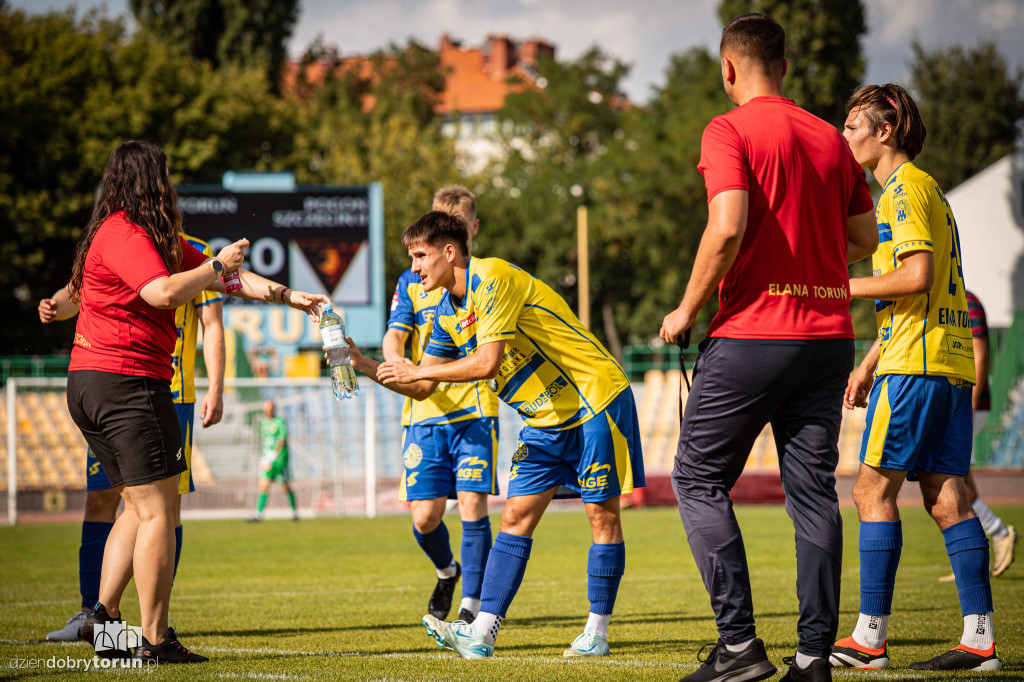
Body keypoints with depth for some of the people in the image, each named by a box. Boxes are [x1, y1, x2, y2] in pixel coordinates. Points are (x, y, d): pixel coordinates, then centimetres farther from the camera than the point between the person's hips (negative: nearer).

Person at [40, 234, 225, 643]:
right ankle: (91, 613, 5)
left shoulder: (194, 252, 3)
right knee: (100, 500, -2)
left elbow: (212, 326, 3)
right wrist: (56, 306, -25)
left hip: (171, 397, -2)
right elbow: (76, 294, 0)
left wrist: (215, 391, -5)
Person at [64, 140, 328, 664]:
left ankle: (104, 615, 11)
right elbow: (164, 292, -26)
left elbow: (220, 274, 21)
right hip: (126, 382, -10)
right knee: (158, 511, -7)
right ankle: (154, 639, -6)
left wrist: (287, 295, 17)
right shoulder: (124, 234, -13)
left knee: (139, 506, 17)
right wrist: (217, 267, -11)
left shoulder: (154, 238, 18)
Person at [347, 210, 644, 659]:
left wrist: (418, 370, -19)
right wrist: (364, 366, 1)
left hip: (594, 401, -9)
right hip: (546, 419, 9)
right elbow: (422, 388, 13)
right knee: (516, 517, 0)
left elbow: (487, 362, -29)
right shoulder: (448, 311, 7)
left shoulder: (493, 278, -20)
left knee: (602, 512, -3)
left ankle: (597, 634, 2)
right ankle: (481, 634, -7)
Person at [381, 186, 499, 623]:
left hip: (475, 410, -1)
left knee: (473, 505, -11)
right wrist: (398, 364, -21)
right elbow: (394, 338, 2)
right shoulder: (412, 282, 13)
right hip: (425, 411, 1)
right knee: (425, 515, -3)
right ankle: (446, 571, 28)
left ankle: (471, 605, -4)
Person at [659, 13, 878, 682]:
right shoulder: (831, 138, 12)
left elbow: (728, 227, -18)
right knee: (814, 490, 6)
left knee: (698, 477, 5)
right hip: (830, 332, 6)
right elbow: (865, 239, 15)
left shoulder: (730, 130, -6)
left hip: (752, 332, -5)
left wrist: (687, 309, -7)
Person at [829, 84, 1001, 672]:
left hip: (915, 364, -10)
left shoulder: (907, 187, -7)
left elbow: (916, 275, -19)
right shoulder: (923, 189, 24)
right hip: (951, 360, 10)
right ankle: (980, 640, 1)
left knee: (874, 490, -6)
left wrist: (844, 288, -9)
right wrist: (869, 366, 27)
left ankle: (870, 637, -7)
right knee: (947, 496, 5)